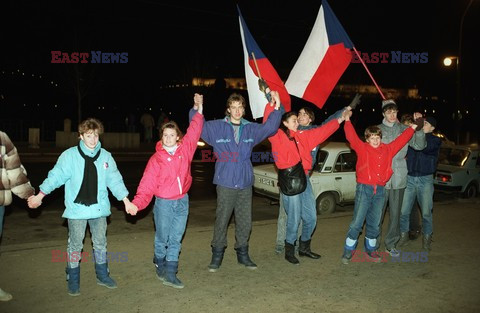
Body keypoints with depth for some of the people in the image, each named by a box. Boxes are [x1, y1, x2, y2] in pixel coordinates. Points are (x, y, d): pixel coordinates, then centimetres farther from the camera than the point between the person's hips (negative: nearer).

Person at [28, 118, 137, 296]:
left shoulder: (105, 156, 1)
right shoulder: (70, 155, -6)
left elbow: (115, 180, 5)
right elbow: (56, 175, -7)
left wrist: (126, 200, 2)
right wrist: (40, 195, -15)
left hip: (99, 208, 3)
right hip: (77, 208, -2)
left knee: (100, 243, 14)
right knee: (75, 245, 7)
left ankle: (102, 275, 29)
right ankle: (73, 280, 23)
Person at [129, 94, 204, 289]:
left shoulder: (185, 149, -1)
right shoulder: (156, 159, -9)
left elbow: (194, 131, 4)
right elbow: (147, 184, -13)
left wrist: (199, 109, -2)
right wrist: (137, 202, -25)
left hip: (182, 201, 3)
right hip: (164, 203, -3)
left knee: (176, 239, 7)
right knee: (162, 238, 9)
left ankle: (170, 274, 14)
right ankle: (160, 266, 34)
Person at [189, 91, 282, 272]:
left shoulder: (251, 129, 9)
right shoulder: (217, 127, 1)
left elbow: (269, 128, -1)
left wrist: (276, 107, -13)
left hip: (245, 183, 3)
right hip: (225, 183, -3)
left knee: (245, 222, 10)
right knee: (222, 220, 1)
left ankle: (242, 254, 26)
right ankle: (217, 255, 17)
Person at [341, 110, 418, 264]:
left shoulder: (388, 149, 12)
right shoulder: (362, 148, -1)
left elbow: (401, 140, 19)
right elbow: (351, 136, -11)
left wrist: (413, 127, 16)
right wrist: (347, 120, -18)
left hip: (380, 190, 4)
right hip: (364, 188, -4)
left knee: (374, 223, 14)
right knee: (357, 222, -3)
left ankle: (370, 248, 29)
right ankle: (348, 250, 8)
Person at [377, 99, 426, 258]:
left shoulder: (405, 129, 6)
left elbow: (419, 145, -3)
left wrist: (418, 128, -17)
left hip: (399, 178, 3)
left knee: (395, 212, 12)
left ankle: (391, 243, 25)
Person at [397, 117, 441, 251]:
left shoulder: (435, 141, 0)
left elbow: (425, 148, -21)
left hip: (425, 180, -1)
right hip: (409, 178, 1)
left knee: (426, 212, 5)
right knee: (404, 211, 2)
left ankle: (427, 239, 24)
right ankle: (404, 236, 20)